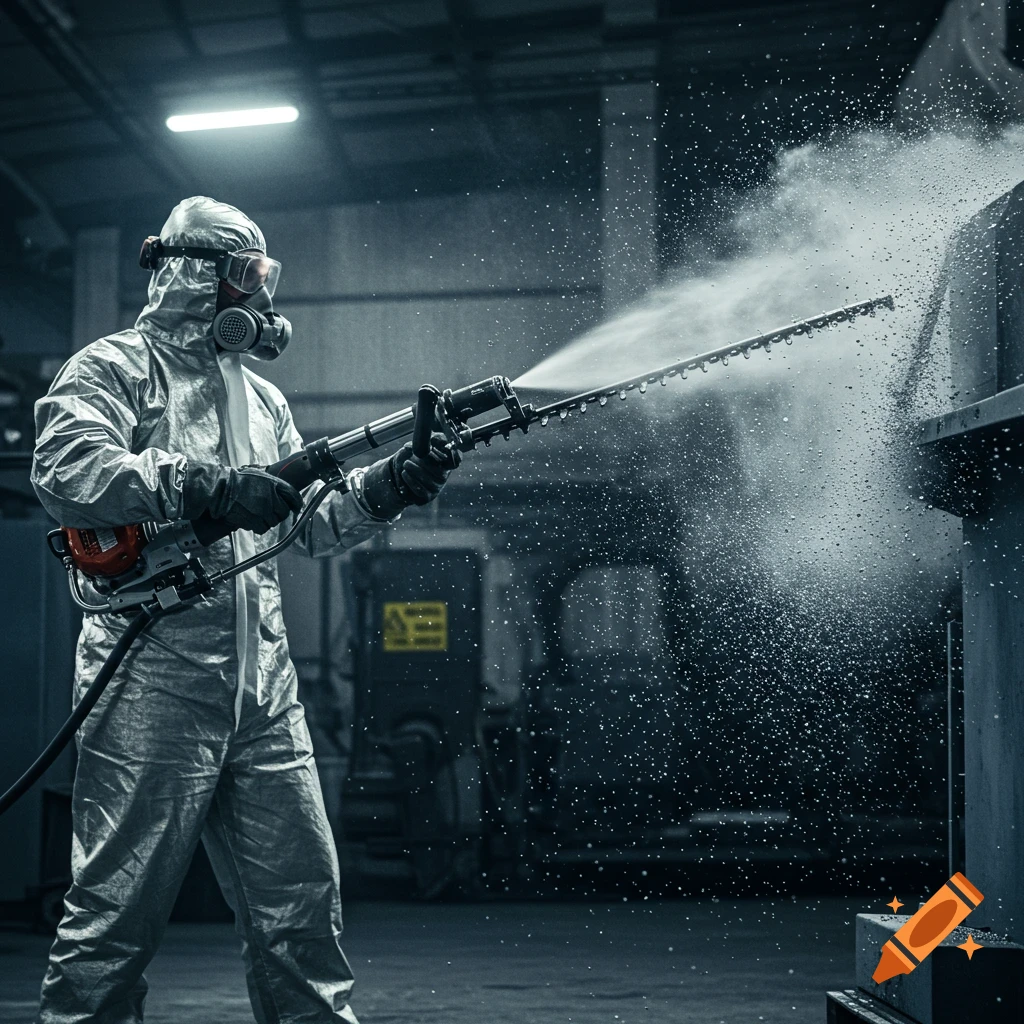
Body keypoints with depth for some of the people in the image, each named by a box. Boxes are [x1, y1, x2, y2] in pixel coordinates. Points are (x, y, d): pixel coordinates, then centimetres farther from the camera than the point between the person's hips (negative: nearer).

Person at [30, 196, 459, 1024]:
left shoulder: (262, 398, 24)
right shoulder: (116, 369, 0)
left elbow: (316, 526, 21)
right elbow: (64, 469, -19)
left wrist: (392, 482, 4)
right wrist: (207, 488, -25)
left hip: (263, 690, 7)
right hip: (155, 683, -7)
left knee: (303, 903, 9)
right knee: (118, 910, -5)